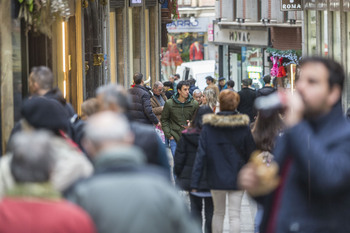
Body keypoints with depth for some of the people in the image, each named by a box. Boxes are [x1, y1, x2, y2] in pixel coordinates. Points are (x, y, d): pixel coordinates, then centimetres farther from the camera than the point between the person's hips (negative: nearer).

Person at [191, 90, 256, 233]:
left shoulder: (208, 126, -7)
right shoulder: (243, 126, -8)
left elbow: (201, 154, -8)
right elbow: (251, 153, -3)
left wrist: (195, 182, -6)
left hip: (216, 178, 1)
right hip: (237, 178, -1)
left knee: (218, 213, 18)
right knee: (234, 215, 1)